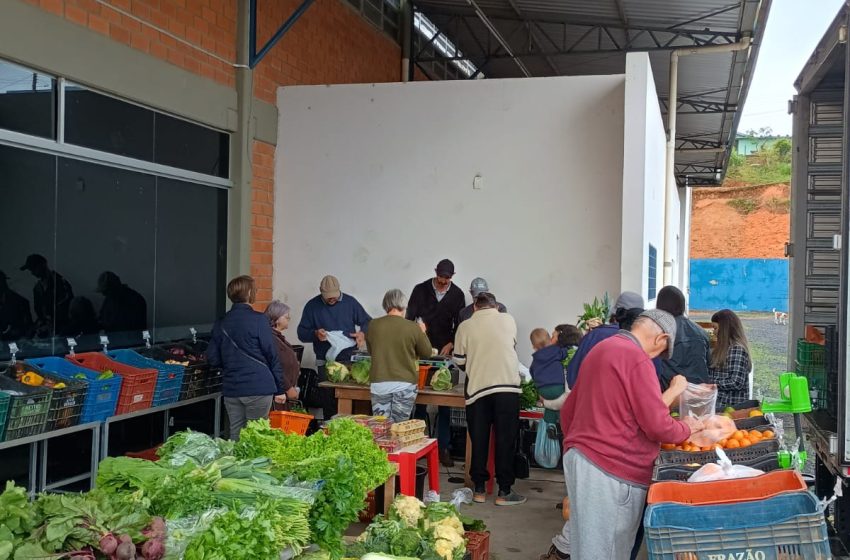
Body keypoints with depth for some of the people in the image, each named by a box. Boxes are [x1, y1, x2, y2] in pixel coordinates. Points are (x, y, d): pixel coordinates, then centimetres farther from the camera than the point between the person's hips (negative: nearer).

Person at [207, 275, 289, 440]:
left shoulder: (221, 323, 7)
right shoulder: (258, 320, -8)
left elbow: (212, 359, 8)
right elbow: (272, 355, -8)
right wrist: (280, 389, -2)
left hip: (231, 389, 5)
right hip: (258, 387, -5)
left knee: (235, 435, 12)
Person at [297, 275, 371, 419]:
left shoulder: (350, 302, 5)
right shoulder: (312, 306, 3)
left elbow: (367, 321, 11)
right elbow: (301, 333, 4)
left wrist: (363, 334, -11)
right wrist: (315, 334, -16)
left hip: (349, 359, 0)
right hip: (325, 362, 0)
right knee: (328, 401, 0)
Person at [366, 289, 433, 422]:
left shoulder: (373, 325, -1)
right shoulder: (413, 328, -7)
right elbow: (427, 353, 6)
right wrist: (422, 333, 21)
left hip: (379, 383, 2)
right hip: (405, 385, -1)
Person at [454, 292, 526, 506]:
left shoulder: (465, 326, 3)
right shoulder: (508, 320, 7)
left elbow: (459, 360, 8)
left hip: (477, 388, 1)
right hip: (507, 386, 0)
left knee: (479, 440, 10)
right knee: (505, 440, 5)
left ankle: (479, 489, 16)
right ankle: (504, 492, 8)